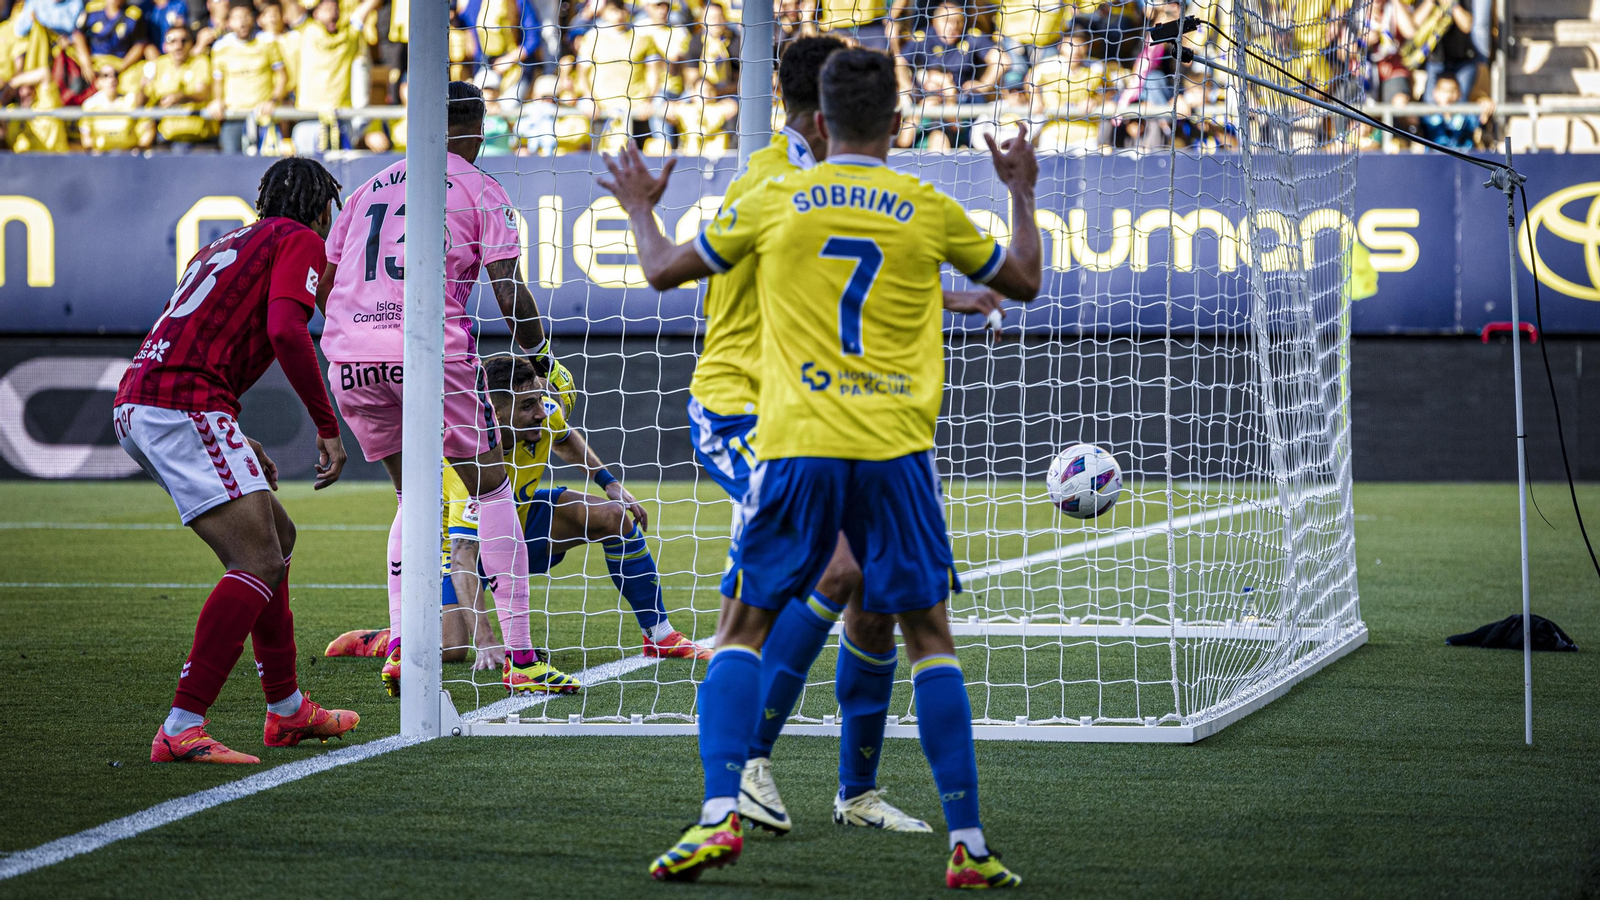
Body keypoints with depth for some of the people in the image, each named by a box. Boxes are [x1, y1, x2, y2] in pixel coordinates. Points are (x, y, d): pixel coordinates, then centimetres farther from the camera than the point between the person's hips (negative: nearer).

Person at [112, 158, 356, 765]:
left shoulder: (231, 243, 30)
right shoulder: (300, 240, 5)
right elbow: (286, 330, -14)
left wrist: (239, 444, 31)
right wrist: (328, 429, -9)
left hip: (136, 407, 10)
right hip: (183, 405, -10)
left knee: (276, 535, 21)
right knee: (259, 563, -15)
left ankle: (287, 712, 27)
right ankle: (181, 730, -25)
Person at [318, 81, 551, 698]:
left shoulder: (371, 188, 22)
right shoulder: (479, 190, 8)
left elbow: (323, 287, 23)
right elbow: (510, 292, 0)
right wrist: (533, 350, 16)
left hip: (350, 360, 5)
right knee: (492, 489, 9)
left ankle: (399, 643, 6)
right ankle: (519, 656, 4)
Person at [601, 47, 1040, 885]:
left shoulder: (774, 203, 4)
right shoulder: (929, 211, 5)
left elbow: (663, 271, 15)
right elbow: (1023, 281, 22)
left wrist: (640, 208, 36)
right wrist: (1022, 192, 38)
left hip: (796, 447, 0)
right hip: (896, 449, 1)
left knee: (743, 628, 8)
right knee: (928, 634, 8)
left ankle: (720, 813, -9)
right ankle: (968, 843, 4)